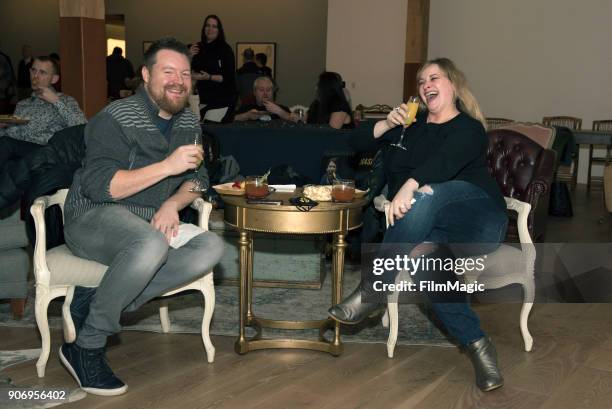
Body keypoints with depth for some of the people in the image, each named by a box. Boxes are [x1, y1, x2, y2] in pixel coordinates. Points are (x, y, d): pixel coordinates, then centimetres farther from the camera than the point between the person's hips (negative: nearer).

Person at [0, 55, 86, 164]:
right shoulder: (22, 105, 28)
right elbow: (12, 135, 22)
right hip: (20, 152, 4)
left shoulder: (65, 100, 13)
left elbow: (82, 129, -6)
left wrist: (56, 101, -5)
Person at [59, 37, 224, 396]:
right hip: (94, 218, -6)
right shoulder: (116, 118, -11)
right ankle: (85, 347, -19)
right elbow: (98, 186, -21)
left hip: (155, 222, 7)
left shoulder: (189, 123, 10)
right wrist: (167, 166, -27)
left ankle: (96, 301, -18)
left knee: (211, 248, -22)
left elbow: (197, 178, 12)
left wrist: (173, 204, -11)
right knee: (151, 243, -39)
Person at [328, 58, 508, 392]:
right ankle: (476, 343, -31)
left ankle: (372, 290, -30)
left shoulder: (469, 129, 5)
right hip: (424, 223, 4)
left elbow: (445, 160, -19)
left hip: (476, 218, -3)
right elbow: (357, 143, 22)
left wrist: (410, 185, -39)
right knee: (422, 256, -35)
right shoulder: (411, 124, 23)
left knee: (425, 195, -37)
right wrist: (386, 124, 2)